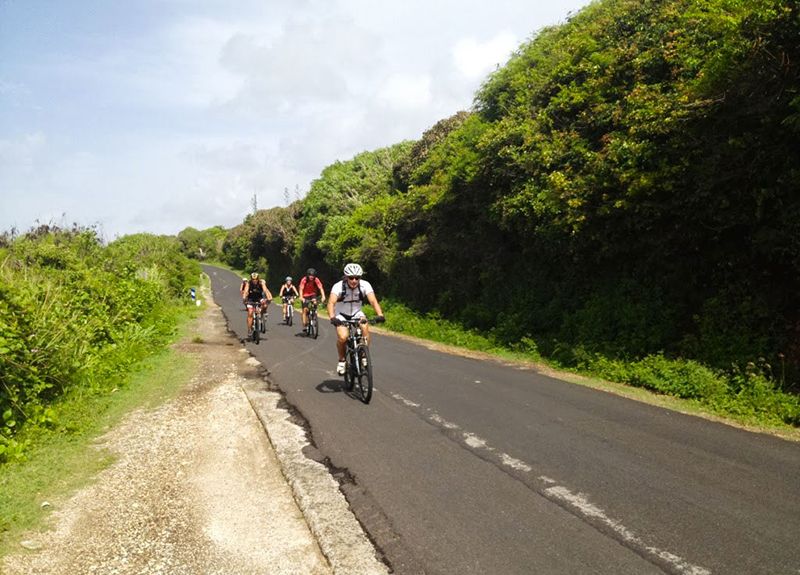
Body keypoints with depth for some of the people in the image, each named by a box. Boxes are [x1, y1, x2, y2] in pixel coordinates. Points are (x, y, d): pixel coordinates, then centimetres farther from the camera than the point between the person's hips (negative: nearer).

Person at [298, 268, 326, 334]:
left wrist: (323, 296, -41)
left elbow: (321, 288, -26)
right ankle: (305, 325, -3)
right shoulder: (304, 280, -23)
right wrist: (301, 298, -43)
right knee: (305, 309, -9)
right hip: (305, 296, -1)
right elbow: (301, 289, -28)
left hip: (313, 295, 1)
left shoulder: (316, 280, -20)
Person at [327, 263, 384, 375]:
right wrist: (332, 317, -56)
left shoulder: (365, 285, -20)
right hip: (341, 314, -2)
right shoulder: (338, 286, -26)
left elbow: (373, 300, -31)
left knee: (365, 327, -29)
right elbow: (331, 302, -38)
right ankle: (341, 360, 0)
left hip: (356, 313, 2)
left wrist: (380, 315, -48)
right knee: (343, 337, -27)